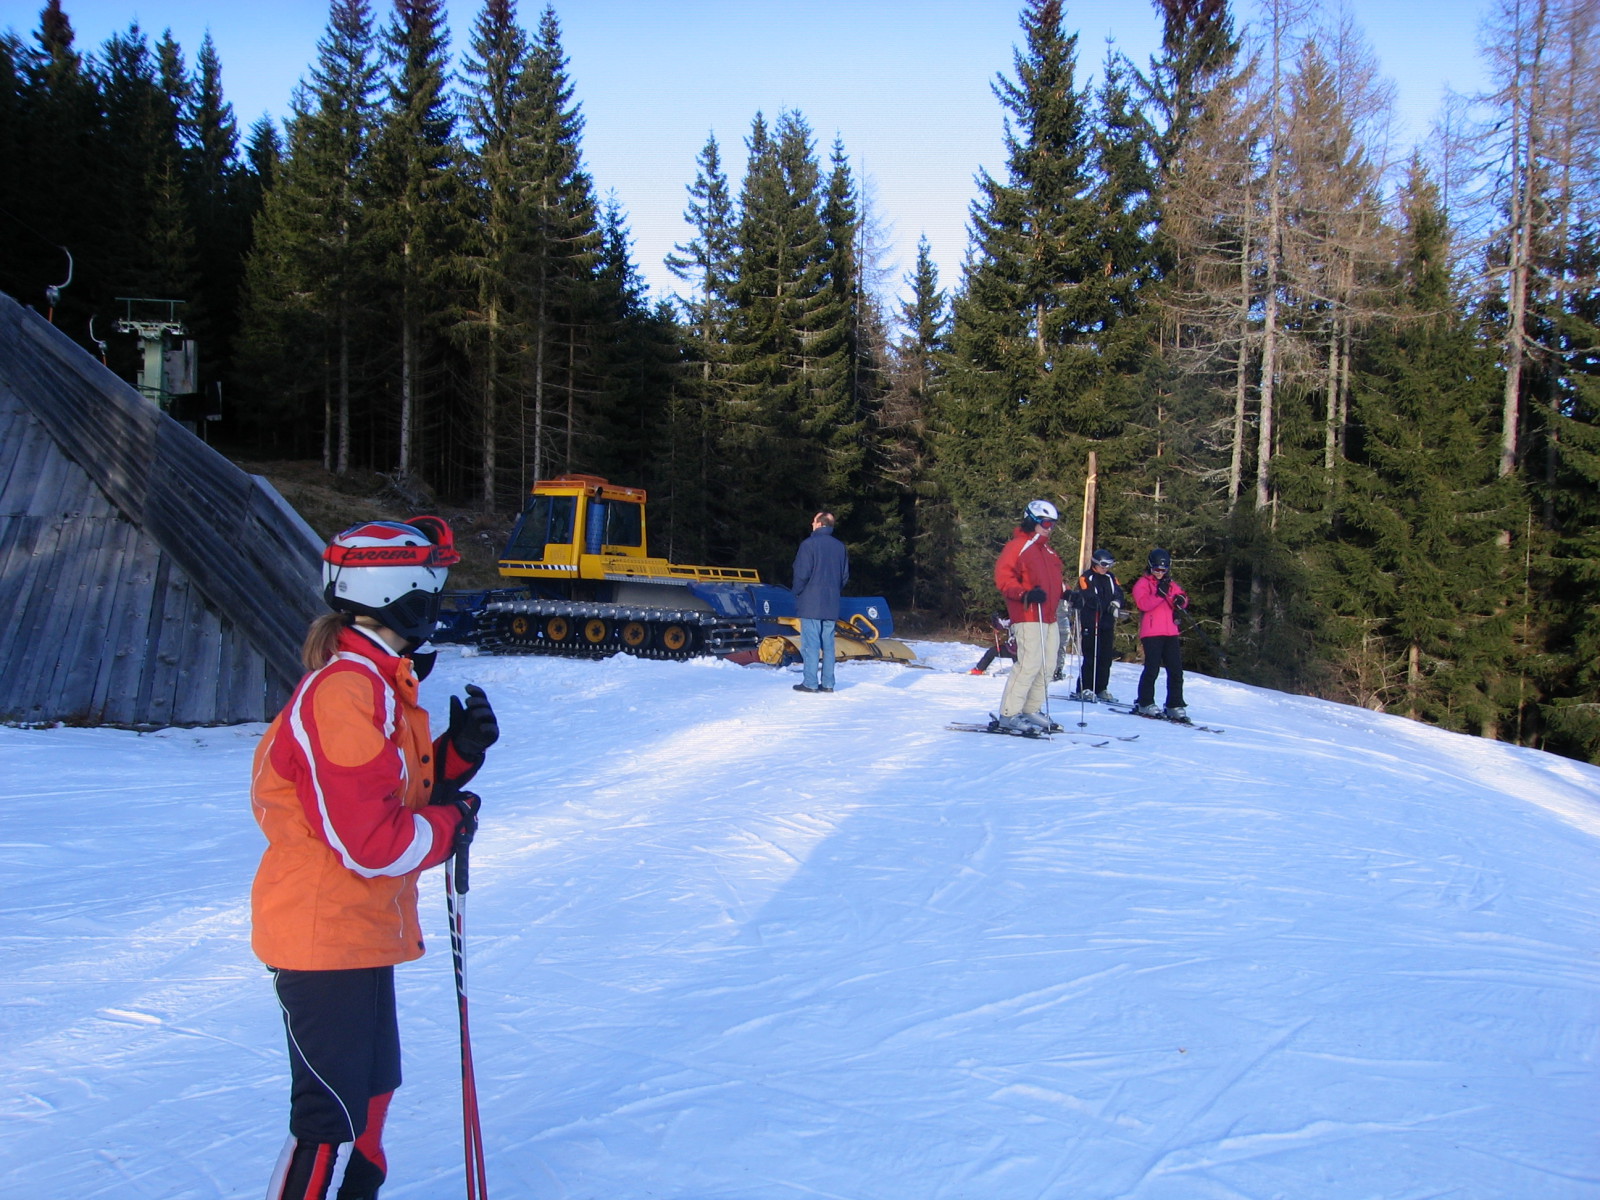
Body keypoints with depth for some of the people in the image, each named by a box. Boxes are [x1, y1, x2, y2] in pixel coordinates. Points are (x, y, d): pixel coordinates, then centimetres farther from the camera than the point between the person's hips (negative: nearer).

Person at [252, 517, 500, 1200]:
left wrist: (458, 754, -2)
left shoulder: (379, 682, 11)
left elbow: (400, 789, 13)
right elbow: (371, 840, -26)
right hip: (325, 934, -10)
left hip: (361, 931, 10)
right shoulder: (347, 692, -23)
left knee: (371, 1086, 22)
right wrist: (451, 824, -10)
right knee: (332, 1114, -1)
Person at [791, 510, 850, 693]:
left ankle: (810, 683, -6)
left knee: (810, 643, -4)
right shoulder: (840, 546, 9)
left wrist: (798, 593, 3)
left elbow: (802, 574, -12)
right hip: (831, 604, 5)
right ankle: (827, 683, 8)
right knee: (828, 644, 8)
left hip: (810, 603, -5)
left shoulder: (809, 544, -9)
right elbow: (845, 575, 12)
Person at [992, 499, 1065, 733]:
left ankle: (1031, 711, 16)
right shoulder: (1017, 546, -5)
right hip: (1028, 617, -9)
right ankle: (1009, 715, -10)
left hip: (1049, 618, 9)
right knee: (1030, 664, -14)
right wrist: (1024, 594, -27)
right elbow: (1003, 576, -14)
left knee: (1047, 666, 8)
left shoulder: (1047, 551, 23)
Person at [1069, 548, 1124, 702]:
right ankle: (1084, 689, -3)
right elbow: (1084, 597, -14)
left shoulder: (1111, 578, 17)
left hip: (1107, 623, 6)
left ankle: (1101, 689, 13)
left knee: (1106, 657, 6)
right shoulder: (1086, 578, -3)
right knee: (1091, 657, -8)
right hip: (1090, 623, -6)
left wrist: (1116, 603, -10)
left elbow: (1119, 593, 13)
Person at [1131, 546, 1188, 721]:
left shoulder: (1171, 584, 19)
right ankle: (1145, 703, 4)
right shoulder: (1142, 583, 1)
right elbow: (1143, 604, -14)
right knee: (1152, 669, -7)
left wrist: (1181, 600, -4)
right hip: (1151, 633, -6)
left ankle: (1175, 706, 8)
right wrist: (1160, 593, -22)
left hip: (1170, 633, 6)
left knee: (1176, 670, 3)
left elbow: (1183, 599, 18)